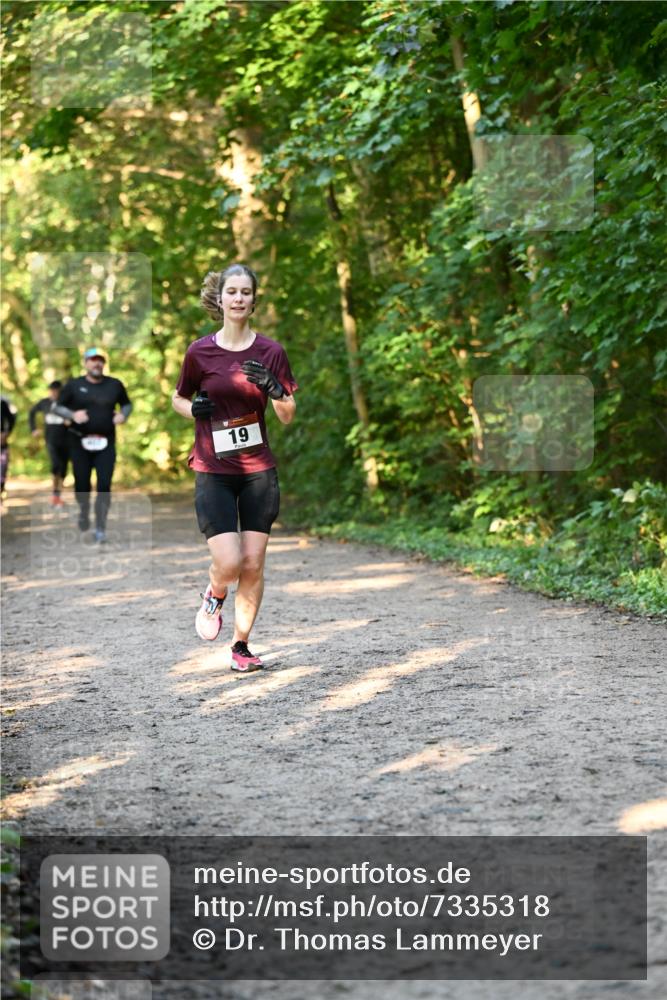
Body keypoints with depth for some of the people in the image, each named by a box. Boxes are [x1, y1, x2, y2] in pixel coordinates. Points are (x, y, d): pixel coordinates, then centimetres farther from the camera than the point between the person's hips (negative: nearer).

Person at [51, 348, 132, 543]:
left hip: (106, 443, 0)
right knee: (82, 485, 6)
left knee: (104, 485, -9)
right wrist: (72, 415, -14)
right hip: (80, 442, 0)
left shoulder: (115, 385, 5)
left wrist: (123, 415, -3)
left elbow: (127, 404, 20)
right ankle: (84, 511, 38)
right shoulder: (74, 385, 1)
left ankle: (100, 528, -1)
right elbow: (55, 406, 5)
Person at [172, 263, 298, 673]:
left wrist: (273, 388, -17)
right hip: (213, 472, -2)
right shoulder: (200, 352, -2)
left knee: (254, 565, 1)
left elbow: (288, 416, 3)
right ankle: (214, 596, 23)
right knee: (229, 563, -12)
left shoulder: (271, 352, 0)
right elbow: (178, 398, 14)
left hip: (258, 471, 2)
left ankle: (242, 646, 17)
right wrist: (194, 409, -8)